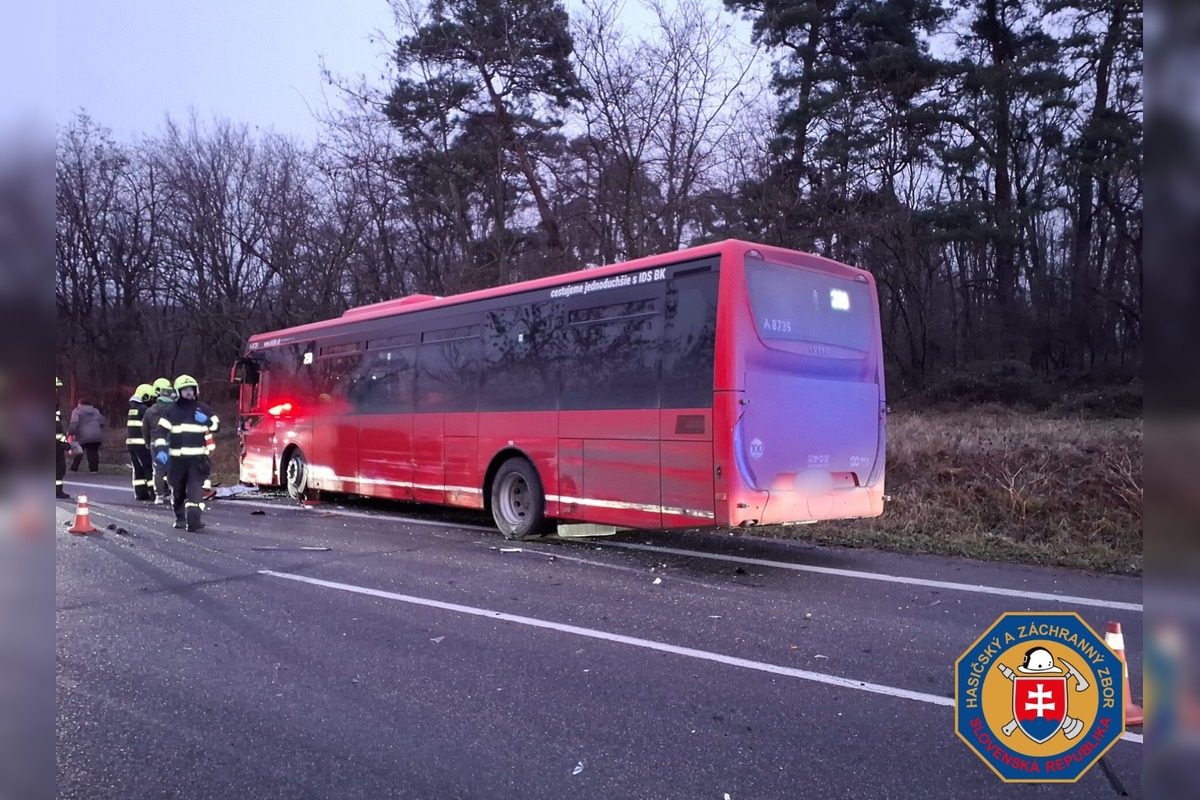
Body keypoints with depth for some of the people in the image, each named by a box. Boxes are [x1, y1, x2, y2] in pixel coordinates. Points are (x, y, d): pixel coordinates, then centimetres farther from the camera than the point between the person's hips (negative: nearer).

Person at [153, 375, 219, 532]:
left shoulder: (202, 409, 10)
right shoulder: (171, 411, 6)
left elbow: (216, 425, 15)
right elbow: (161, 431, 0)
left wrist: (206, 421, -7)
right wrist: (160, 449, -14)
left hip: (197, 457, -1)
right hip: (176, 457, 1)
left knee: (196, 488, -13)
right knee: (178, 489, 9)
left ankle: (193, 519, -19)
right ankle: (180, 517, 22)